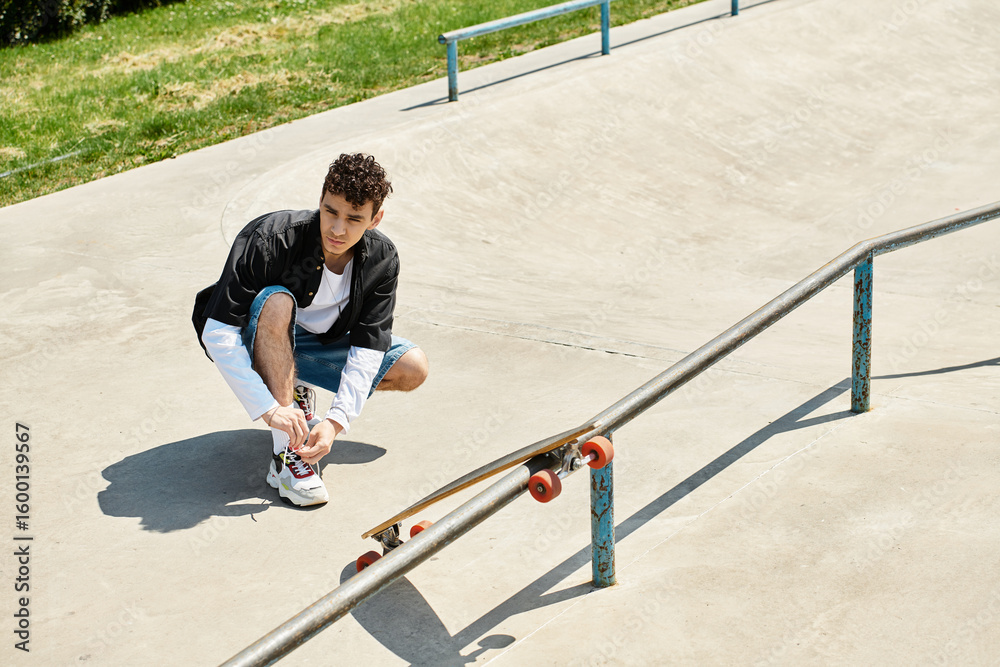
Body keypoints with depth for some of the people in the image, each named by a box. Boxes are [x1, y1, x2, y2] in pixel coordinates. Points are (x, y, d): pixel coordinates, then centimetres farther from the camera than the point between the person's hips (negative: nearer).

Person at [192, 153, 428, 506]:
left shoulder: (381, 259, -18)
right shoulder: (270, 240, -32)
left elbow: (366, 349, -19)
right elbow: (217, 334, -33)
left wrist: (336, 421, -33)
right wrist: (268, 409, -39)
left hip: (315, 344, 5)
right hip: (253, 344, -4)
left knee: (413, 367, -10)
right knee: (277, 301, -38)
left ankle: (296, 388, 9)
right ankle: (286, 454, -36)